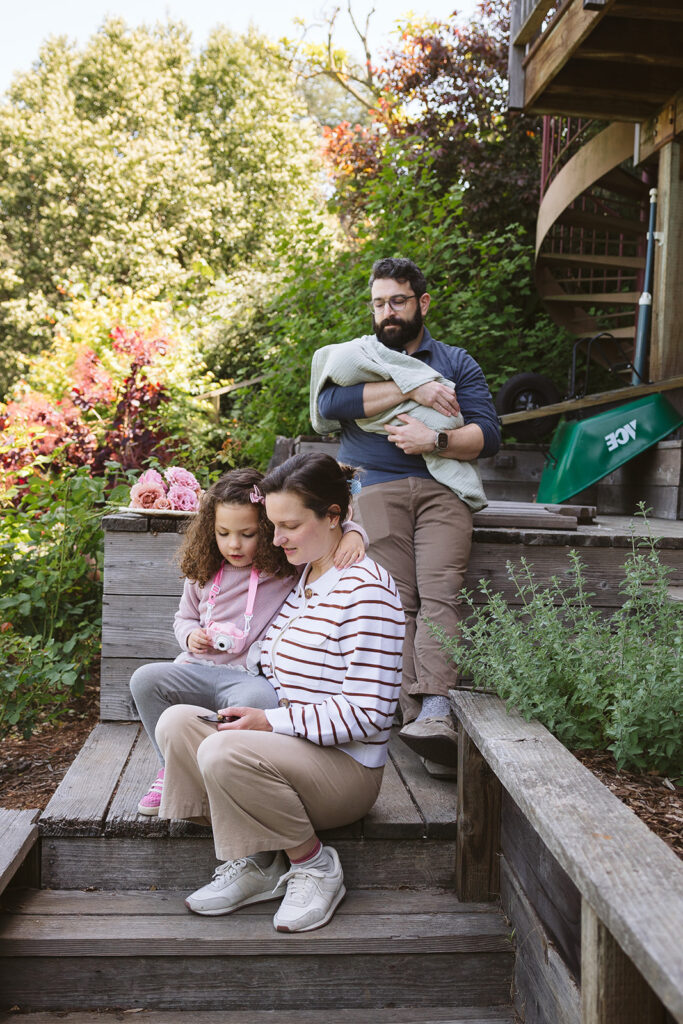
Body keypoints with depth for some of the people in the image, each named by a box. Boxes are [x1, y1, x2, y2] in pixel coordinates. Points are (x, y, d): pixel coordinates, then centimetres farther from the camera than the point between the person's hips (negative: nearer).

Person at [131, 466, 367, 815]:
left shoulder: (285, 565, -2)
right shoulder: (202, 572, 11)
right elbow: (184, 617, 26)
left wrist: (353, 533, -24)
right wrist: (191, 635, 3)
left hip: (252, 676, -4)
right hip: (200, 669, 5)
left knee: (255, 700, -39)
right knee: (145, 679, -20)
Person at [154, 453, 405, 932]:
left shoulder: (366, 589, -16)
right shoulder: (301, 579, 12)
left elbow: (368, 713, -20)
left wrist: (272, 722, -21)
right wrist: (249, 712, 2)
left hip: (347, 769, -9)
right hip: (291, 747, 9)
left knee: (224, 751, -31)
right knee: (176, 722, -9)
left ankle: (314, 865, -7)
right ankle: (255, 863, -2)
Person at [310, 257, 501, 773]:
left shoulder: (457, 362, 25)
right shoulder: (358, 355, 25)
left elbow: (489, 434, 11)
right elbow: (329, 404, 0)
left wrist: (435, 440, -8)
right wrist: (410, 389, -3)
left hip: (442, 488, 0)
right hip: (376, 487, 0)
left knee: (440, 592, -24)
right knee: (398, 599, -20)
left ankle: (435, 711, -36)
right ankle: (419, 715, -30)